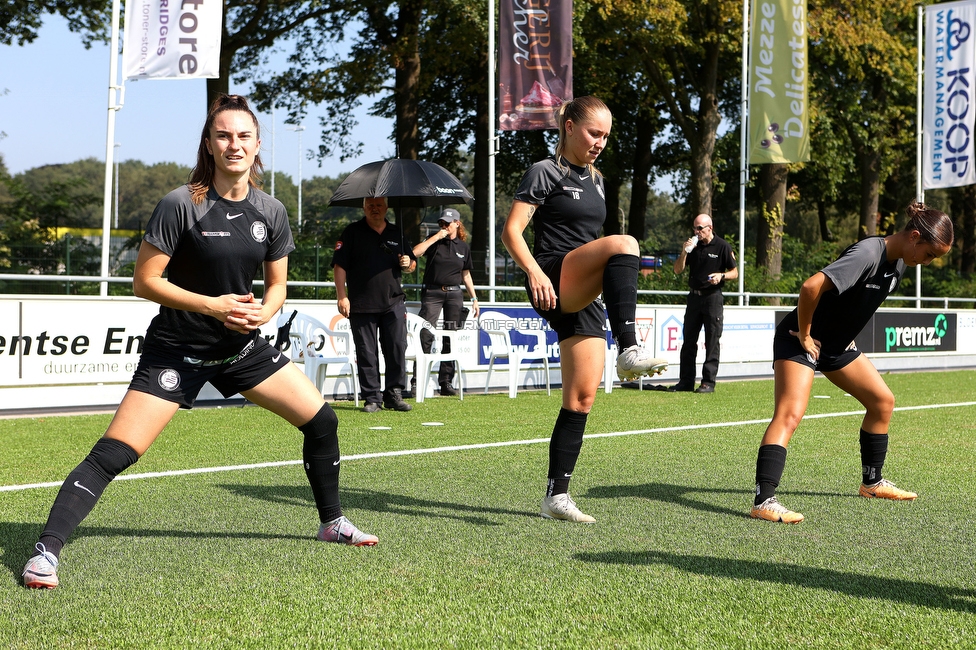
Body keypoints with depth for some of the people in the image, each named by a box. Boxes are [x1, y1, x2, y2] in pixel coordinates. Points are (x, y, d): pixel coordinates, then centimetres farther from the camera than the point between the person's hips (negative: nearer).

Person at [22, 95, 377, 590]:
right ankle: (45, 551, -8)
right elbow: (144, 281, -14)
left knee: (321, 421, 4)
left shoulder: (271, 212, -1)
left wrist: (264, 311, -12)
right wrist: (212, 305, -22)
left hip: (242, 345, 5)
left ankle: (332, 522, 26)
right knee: (114, 453, -15)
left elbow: (276, 285, 10)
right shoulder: (181, 205, -16)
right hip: (177, 349, -5)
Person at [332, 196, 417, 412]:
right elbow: (340, 265, -1)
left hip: (393, 303, 3)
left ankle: (394, 394, 11)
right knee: (366, 354, 0)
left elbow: (412, 263, 23)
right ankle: (372, 398, 7)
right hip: (361, 305, -3)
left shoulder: (396, 234, 15)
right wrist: (342, 296, -9)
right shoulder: (352, 232, 4)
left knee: (397, 350, 1)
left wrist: (408, 263, -1)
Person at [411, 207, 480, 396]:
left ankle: (446, 382, 8)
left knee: (452, 338, 2)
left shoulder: (464, 247, 11)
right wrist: (436, 237, -14)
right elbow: (415, 253, -15)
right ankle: (418, 380, -7)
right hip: (432, 293, -3)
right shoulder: (434, 241, 4)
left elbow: (466, 275, 17)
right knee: (425, 336, -11)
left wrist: (474, 299, 13)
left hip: (454, 294, 3)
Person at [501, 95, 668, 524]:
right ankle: (629, 352, -41)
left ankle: (556, 495, 6)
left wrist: (623, 272, 23)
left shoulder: (594, 181, 22)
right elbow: (511, 231, -9)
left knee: (582, 396, 0)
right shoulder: (545, 172, -1)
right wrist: (534, 272, -24)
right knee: (624, 243, -32)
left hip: (584, 299, 8)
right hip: (552, 284, -7)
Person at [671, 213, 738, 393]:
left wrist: (721, 276, -19)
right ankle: (686, 381, 11)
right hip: (694, 296, 5)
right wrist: (684, 252, -10)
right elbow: (677, 270, 6)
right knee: (688, 341, 6)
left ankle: (709, 382, 1)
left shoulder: (722, 246, -4)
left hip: (713, 298, -5)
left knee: (712, 343, -2)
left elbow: (735, 272, 1)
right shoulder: (692, 244, 8)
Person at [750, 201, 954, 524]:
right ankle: (763, 501, -28)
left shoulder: (899, 262, 3)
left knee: (883, 401, 14)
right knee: (790, 414, -23)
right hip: (800, 340, -10)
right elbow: (811, 286, -38)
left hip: (837, 344, 10)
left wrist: (846, 333, 13)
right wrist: (804, 335, -25)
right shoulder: (868, 254, -27)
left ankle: (872, 482, 29)